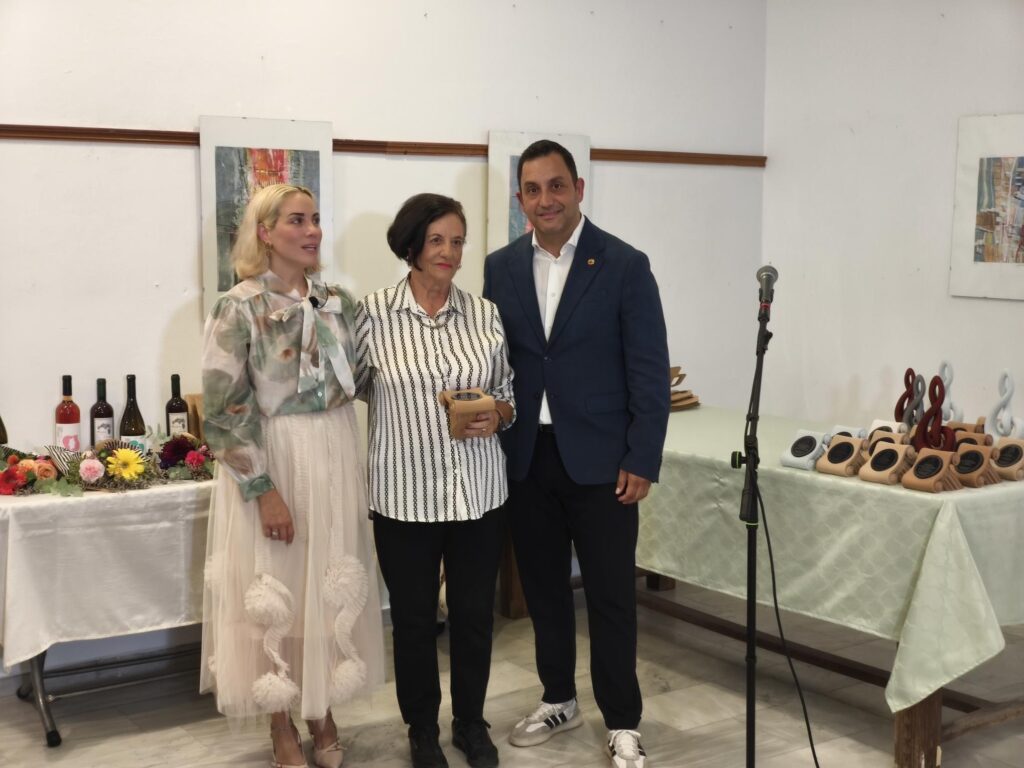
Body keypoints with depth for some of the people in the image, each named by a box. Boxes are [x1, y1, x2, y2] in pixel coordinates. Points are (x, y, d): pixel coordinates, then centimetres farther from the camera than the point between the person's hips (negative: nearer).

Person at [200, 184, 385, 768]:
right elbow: (225, 410, -13)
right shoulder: (239, 308, -11)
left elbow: (363, 378, 14)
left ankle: (323, 709, 31)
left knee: (331, 587, 13)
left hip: (336, 458, 5)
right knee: (276, 589, 5)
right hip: (270, 460, -4)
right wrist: (262, 488, -17)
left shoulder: (340, 302, 5)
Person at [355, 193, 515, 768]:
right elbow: (351, 385, 6)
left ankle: (472, 722, 34)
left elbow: (510, 389, 9)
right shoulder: (372, 315, -6)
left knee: (475, 614, 13)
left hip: (479, 492, 2)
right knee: (414, 619, 11)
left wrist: (498, 415, -9)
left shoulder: (485, 314, 2)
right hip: (406, 495, -2)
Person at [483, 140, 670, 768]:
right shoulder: (501, 268, 5)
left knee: (612, 595, 3)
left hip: (599, 459, -4)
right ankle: (559, 700, 31)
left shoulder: (625, 265, -6)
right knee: (543, 586, 14)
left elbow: (650, 370, -6)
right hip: (526, 458, 4)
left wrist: (642, 461, -10)